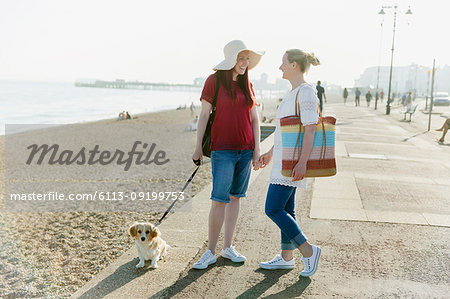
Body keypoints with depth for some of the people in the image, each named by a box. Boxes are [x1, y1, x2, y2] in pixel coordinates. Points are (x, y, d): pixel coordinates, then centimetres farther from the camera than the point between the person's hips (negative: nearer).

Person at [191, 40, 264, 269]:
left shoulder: (247, 85, 11)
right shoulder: (214, 81, -2)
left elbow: (254, 119, 13)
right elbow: (204, 115, -3)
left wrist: (257, 149, 7)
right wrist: (198, 147, -6)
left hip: (245, 150, 5)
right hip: (223, 149, -5)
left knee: (235, 197, 9)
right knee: (219, 200, -7)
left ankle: (228, 247, 20)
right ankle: (210, 252, 5)